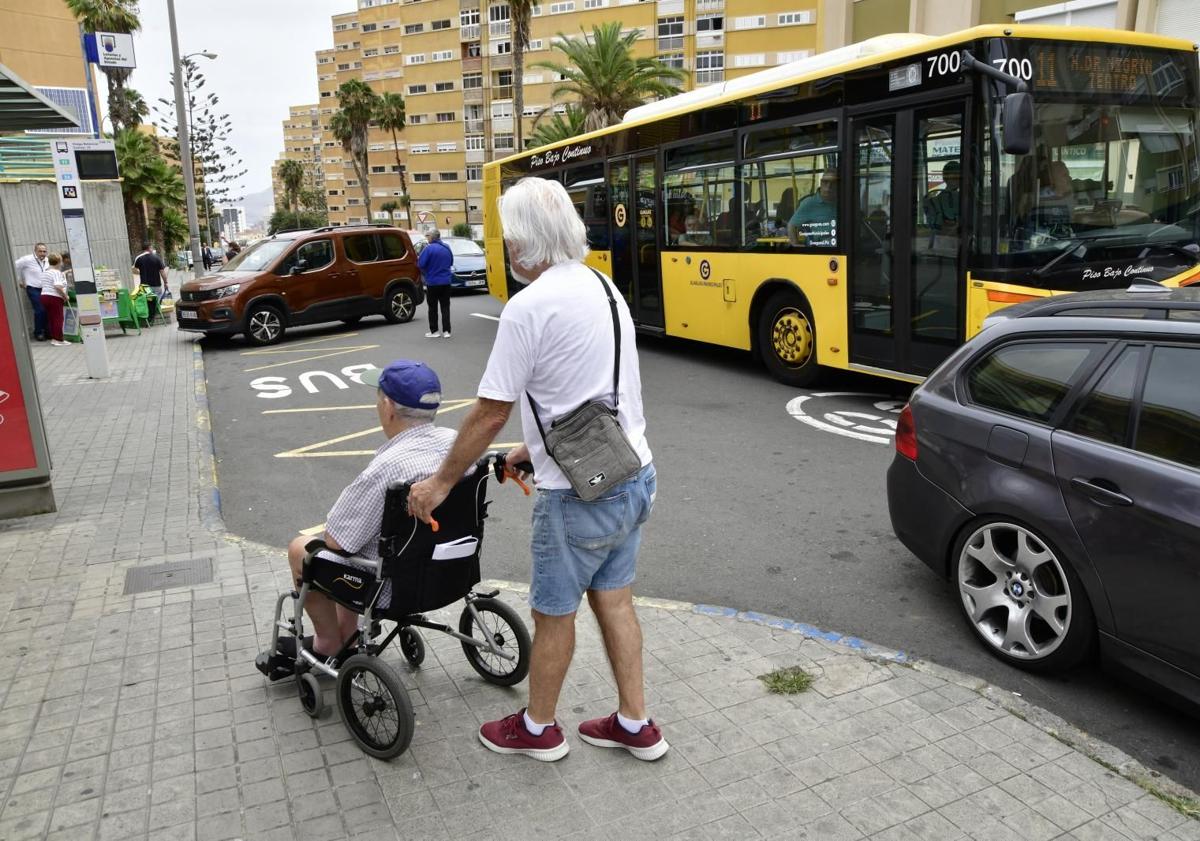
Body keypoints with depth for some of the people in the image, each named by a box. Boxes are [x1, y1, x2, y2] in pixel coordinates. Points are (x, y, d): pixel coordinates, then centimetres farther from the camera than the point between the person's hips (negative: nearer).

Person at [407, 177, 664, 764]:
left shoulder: (529, 307, -18)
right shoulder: (603, 286, 8)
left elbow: (491, 412, -15)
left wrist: (440, 483, -3)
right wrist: (538, 448, 24)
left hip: (579, 494, -8)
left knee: (553, 612, 11)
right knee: (613, 600, 20)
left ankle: (538, 728, 32)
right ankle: (634, 725, 32)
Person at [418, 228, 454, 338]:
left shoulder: (429, 249, -15)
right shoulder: (447, 248, 4)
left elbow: (420, 264, -18)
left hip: (432, 282, -5)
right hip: (445, 282, 5)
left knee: (433, 308, 6)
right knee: (445, 307, 8)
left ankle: (434, 331, 10)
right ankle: (446, 331, 4)